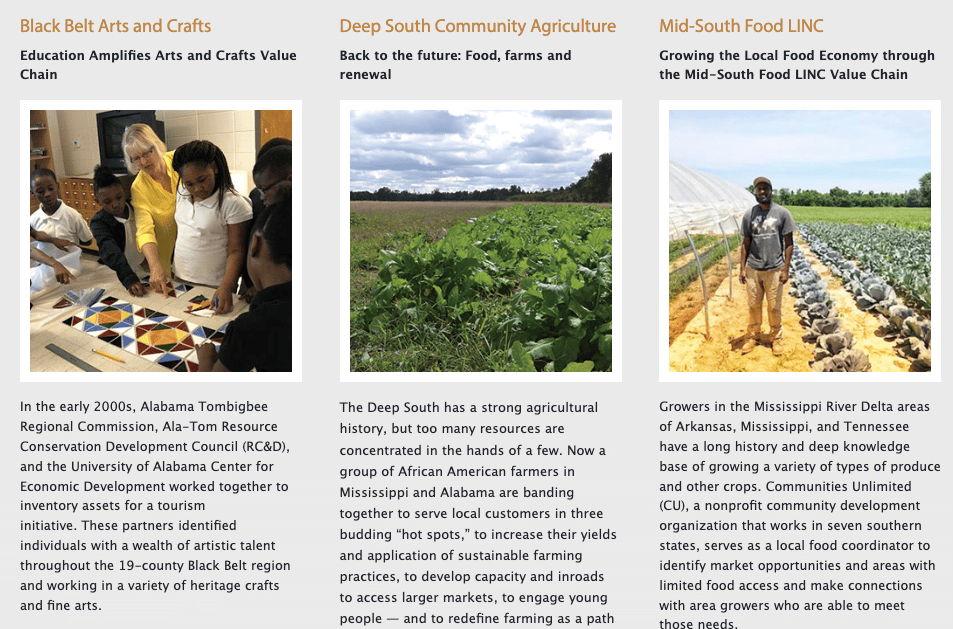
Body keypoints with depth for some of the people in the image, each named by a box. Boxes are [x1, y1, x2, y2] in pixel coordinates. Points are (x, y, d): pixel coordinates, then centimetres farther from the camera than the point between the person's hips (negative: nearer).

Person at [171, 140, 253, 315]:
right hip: (180, 281, 6)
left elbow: (236, 251, -15)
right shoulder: (183, 193, 4)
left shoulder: (234, 204, -15)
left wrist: (226, 287, -28)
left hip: (213, 288, -6)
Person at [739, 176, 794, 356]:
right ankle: (752, 337, 21)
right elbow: (746, 243, 10)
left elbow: (789, 243, 0)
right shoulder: (749, 215, 6)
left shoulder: (782, 213, -1)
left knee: (774, 307, 5)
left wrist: (785, 269, -6)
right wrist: (742, 268, 4)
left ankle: (775, 338, 20)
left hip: (774, 269, -2)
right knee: (753, 305, 8)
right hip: (753, 269, 2)